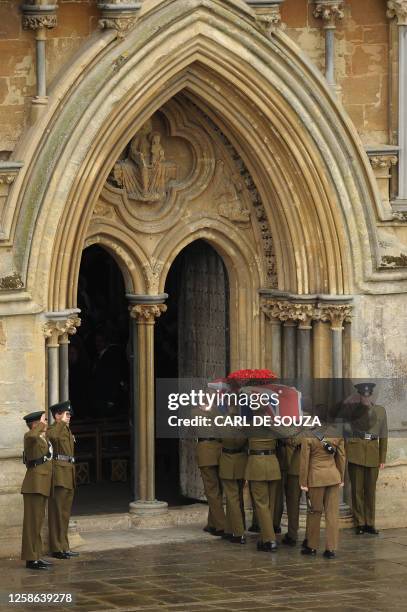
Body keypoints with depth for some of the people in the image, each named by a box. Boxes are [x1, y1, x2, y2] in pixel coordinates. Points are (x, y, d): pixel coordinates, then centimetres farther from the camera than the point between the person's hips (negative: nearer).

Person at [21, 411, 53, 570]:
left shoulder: (43, 438, 15)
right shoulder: (30, 437, -13)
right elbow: (31, 436, -38)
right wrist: (41, 426, -26)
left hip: (42, 484, 10)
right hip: (34, 484, -10)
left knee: (38, 520, 13)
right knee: (33, 521, -8)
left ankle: (36, 556, 19)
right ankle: (31, 559, -8)